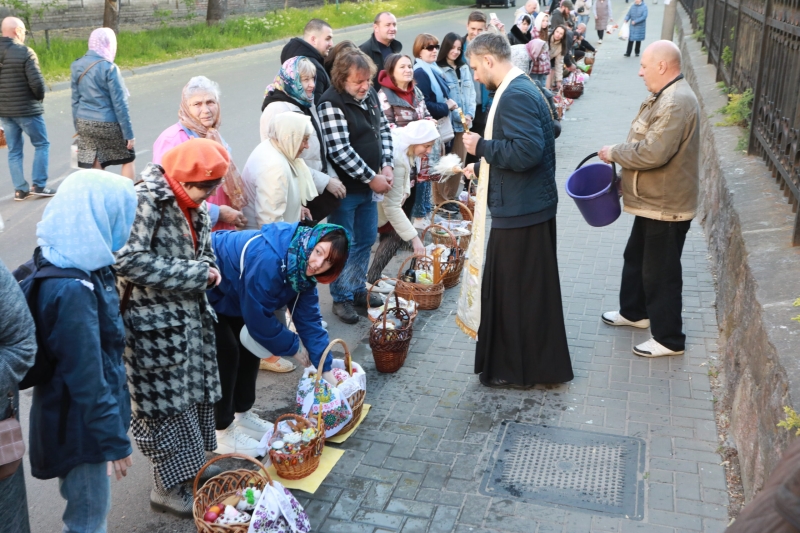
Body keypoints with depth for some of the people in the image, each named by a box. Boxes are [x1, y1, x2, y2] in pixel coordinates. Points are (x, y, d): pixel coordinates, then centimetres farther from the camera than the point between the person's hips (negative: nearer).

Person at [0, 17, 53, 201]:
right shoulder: (25, 53, -15)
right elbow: (37, 82, -20)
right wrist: (40, 97, -1)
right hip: (27, 109, -6)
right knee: (42, 145, 9)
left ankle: (20, 189, 14)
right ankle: (39, 185, 5)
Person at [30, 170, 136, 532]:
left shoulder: (59, 262, -1)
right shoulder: (72, 291, -31)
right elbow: (86, 377, -27)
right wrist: (113, 440, -17)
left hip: (77, 413, 9)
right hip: (81, 424, -9)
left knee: (82, 503, 27)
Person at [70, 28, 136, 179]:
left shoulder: (78, 66, 4)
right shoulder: (108, 68, -15)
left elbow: (75, 101, 9)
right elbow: (119, 104, -14)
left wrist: (78, 127, 17)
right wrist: (128, 133, -10)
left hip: (84, 124, 6)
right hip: (107, 125, -6)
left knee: (94, 168, 9)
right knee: (128, 159, 16)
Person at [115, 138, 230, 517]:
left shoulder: (194, 204, 6)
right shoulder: (145, 200, -20)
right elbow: (128, 261, -26)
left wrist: (206, 269, -4)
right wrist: (194, 274, -21)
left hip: (189, 315, 8)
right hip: (153, 321, -8)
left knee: (195, 389, 17)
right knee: (164, 401, 3)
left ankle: (191, 461, 37)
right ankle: (168, 488, 18)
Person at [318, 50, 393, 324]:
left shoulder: (369, 94, 5)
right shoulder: (331, 104, -19)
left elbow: (383, 129, 12)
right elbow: (340, 151, -24)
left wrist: (386, 166, -2)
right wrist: (371, 178, -19)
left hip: (369, 184, 8)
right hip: (345, 188, -8)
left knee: (366, 239, 18)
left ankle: (357, 288, 35)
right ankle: (342, 297, 20)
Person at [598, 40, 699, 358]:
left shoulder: (676, 102, -25)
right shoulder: (665, 96, 10)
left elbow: (652, 153, -32)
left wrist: (614, 153, -17)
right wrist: (620, 154, 5)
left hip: (665, 206, -11)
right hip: (653, 201, 11)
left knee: (660, 272, 1)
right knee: (636, 258, 24)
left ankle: (669, 339, 15)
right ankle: (635, 312, 43)